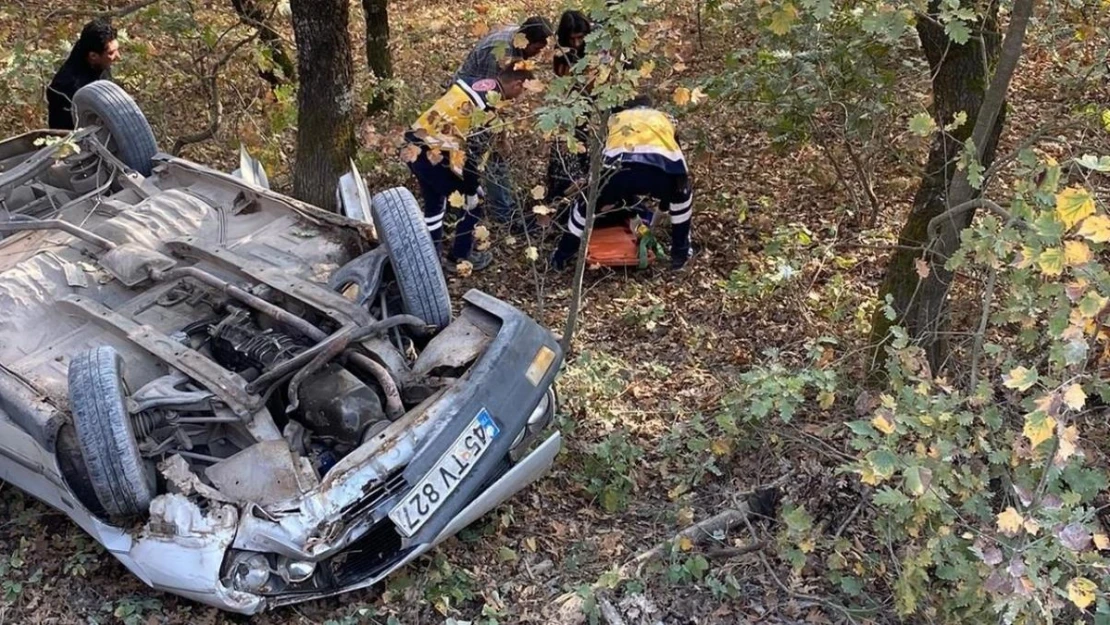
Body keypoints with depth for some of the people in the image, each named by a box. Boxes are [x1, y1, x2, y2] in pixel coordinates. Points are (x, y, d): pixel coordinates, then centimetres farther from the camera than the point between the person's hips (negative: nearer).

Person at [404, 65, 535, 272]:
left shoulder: (472, 83, 12)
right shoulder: (490, 103, -14)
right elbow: (475, 149, -14)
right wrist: (472, 189, -4)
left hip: (414, 147, 9)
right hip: (434, 156, -9)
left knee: (434, 202, 27)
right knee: (473, 203, 12)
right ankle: (459, 257, 25)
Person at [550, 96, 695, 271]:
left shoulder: (615, 118, 41)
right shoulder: (664, 119, 43)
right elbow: (678, 161, 50)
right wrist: (665, 199, 64)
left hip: (621, 168, 0)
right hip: (662, 170, 0)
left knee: (588, 203, 29)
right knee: (682, 196, 35)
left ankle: (563, 255, 35)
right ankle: (680, 252, 40)